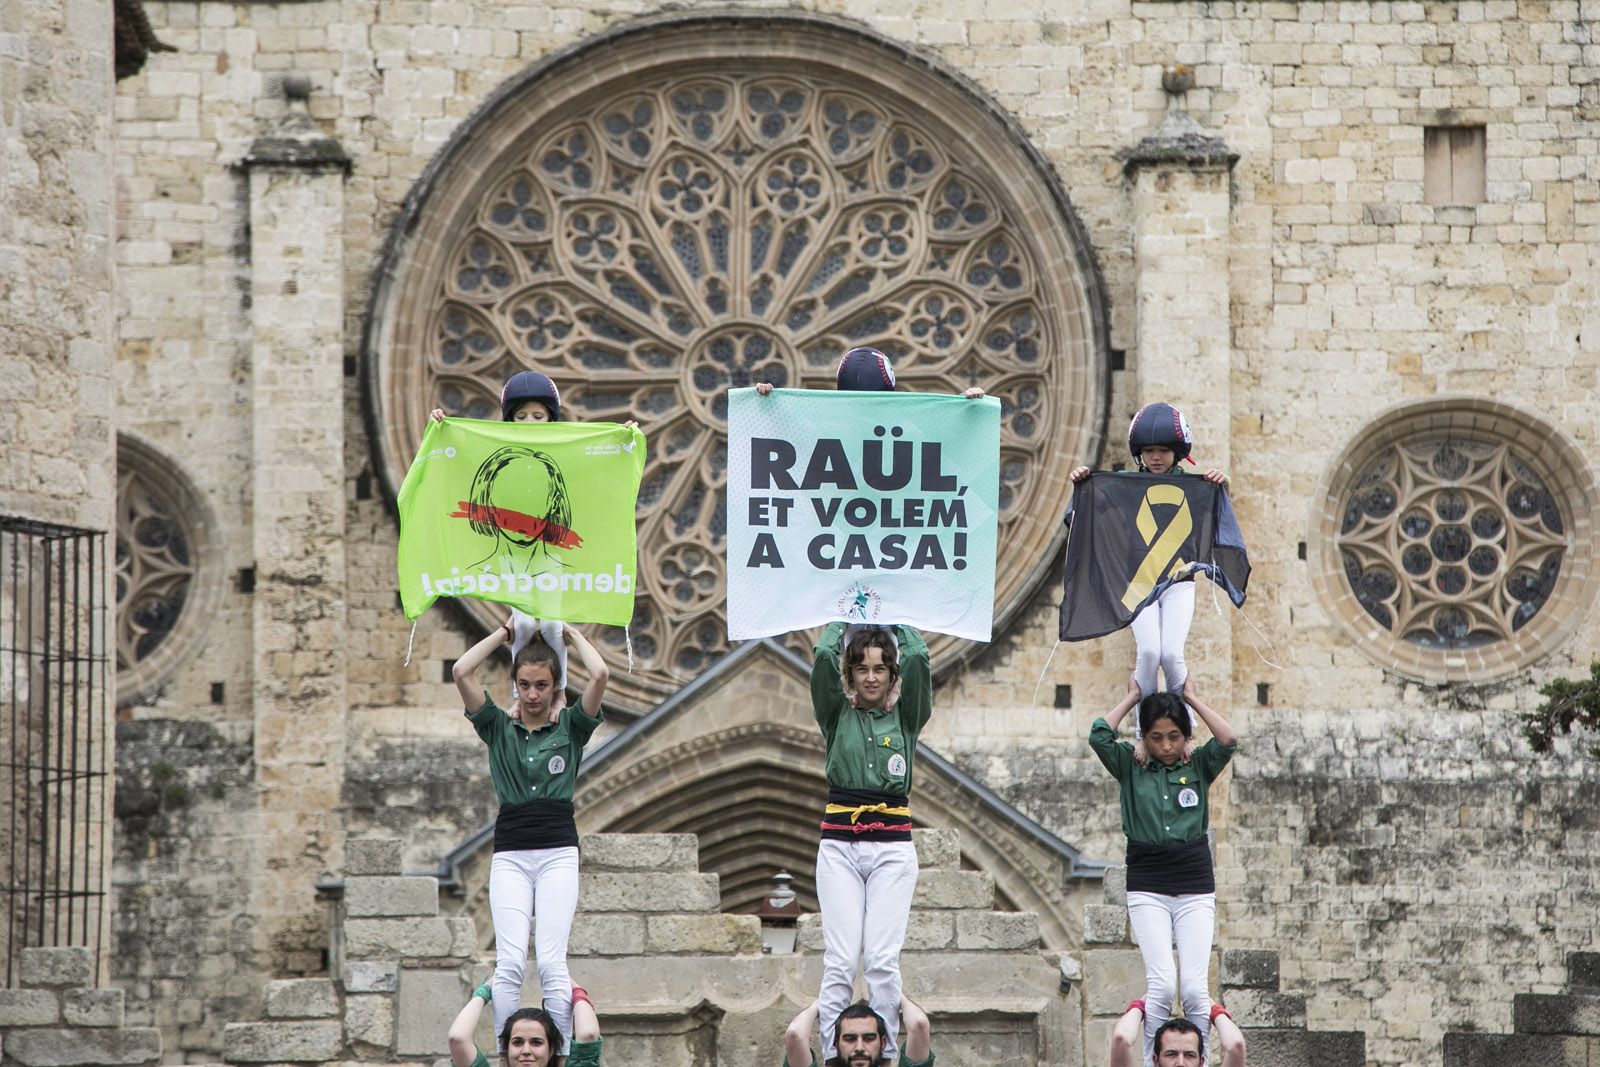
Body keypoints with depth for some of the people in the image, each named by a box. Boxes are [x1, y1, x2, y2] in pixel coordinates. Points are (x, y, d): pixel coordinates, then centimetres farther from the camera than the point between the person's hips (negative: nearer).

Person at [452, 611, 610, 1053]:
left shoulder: (571, 727, 6)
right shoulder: (498, 727, 9)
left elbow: (600, 675, -9)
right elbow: (461, 672, -3)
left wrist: (569, 632, 5)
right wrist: (504, 632, 5)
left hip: (558, 852, -1)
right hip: (510, 854, 1)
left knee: (551, 962, -9)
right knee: (509, 962, -10)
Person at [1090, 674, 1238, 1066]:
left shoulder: (1199, 766, 8)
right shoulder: (1132, 768, 6)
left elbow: (1228, 740, -9)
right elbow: (1098, 736, -8)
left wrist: (1191, 698, 0)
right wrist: (1132, 697, 3)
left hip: (1195, 888, 1)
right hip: (1147, 889, -1)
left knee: (1194, 986, -9)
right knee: (1161, 982, -15)